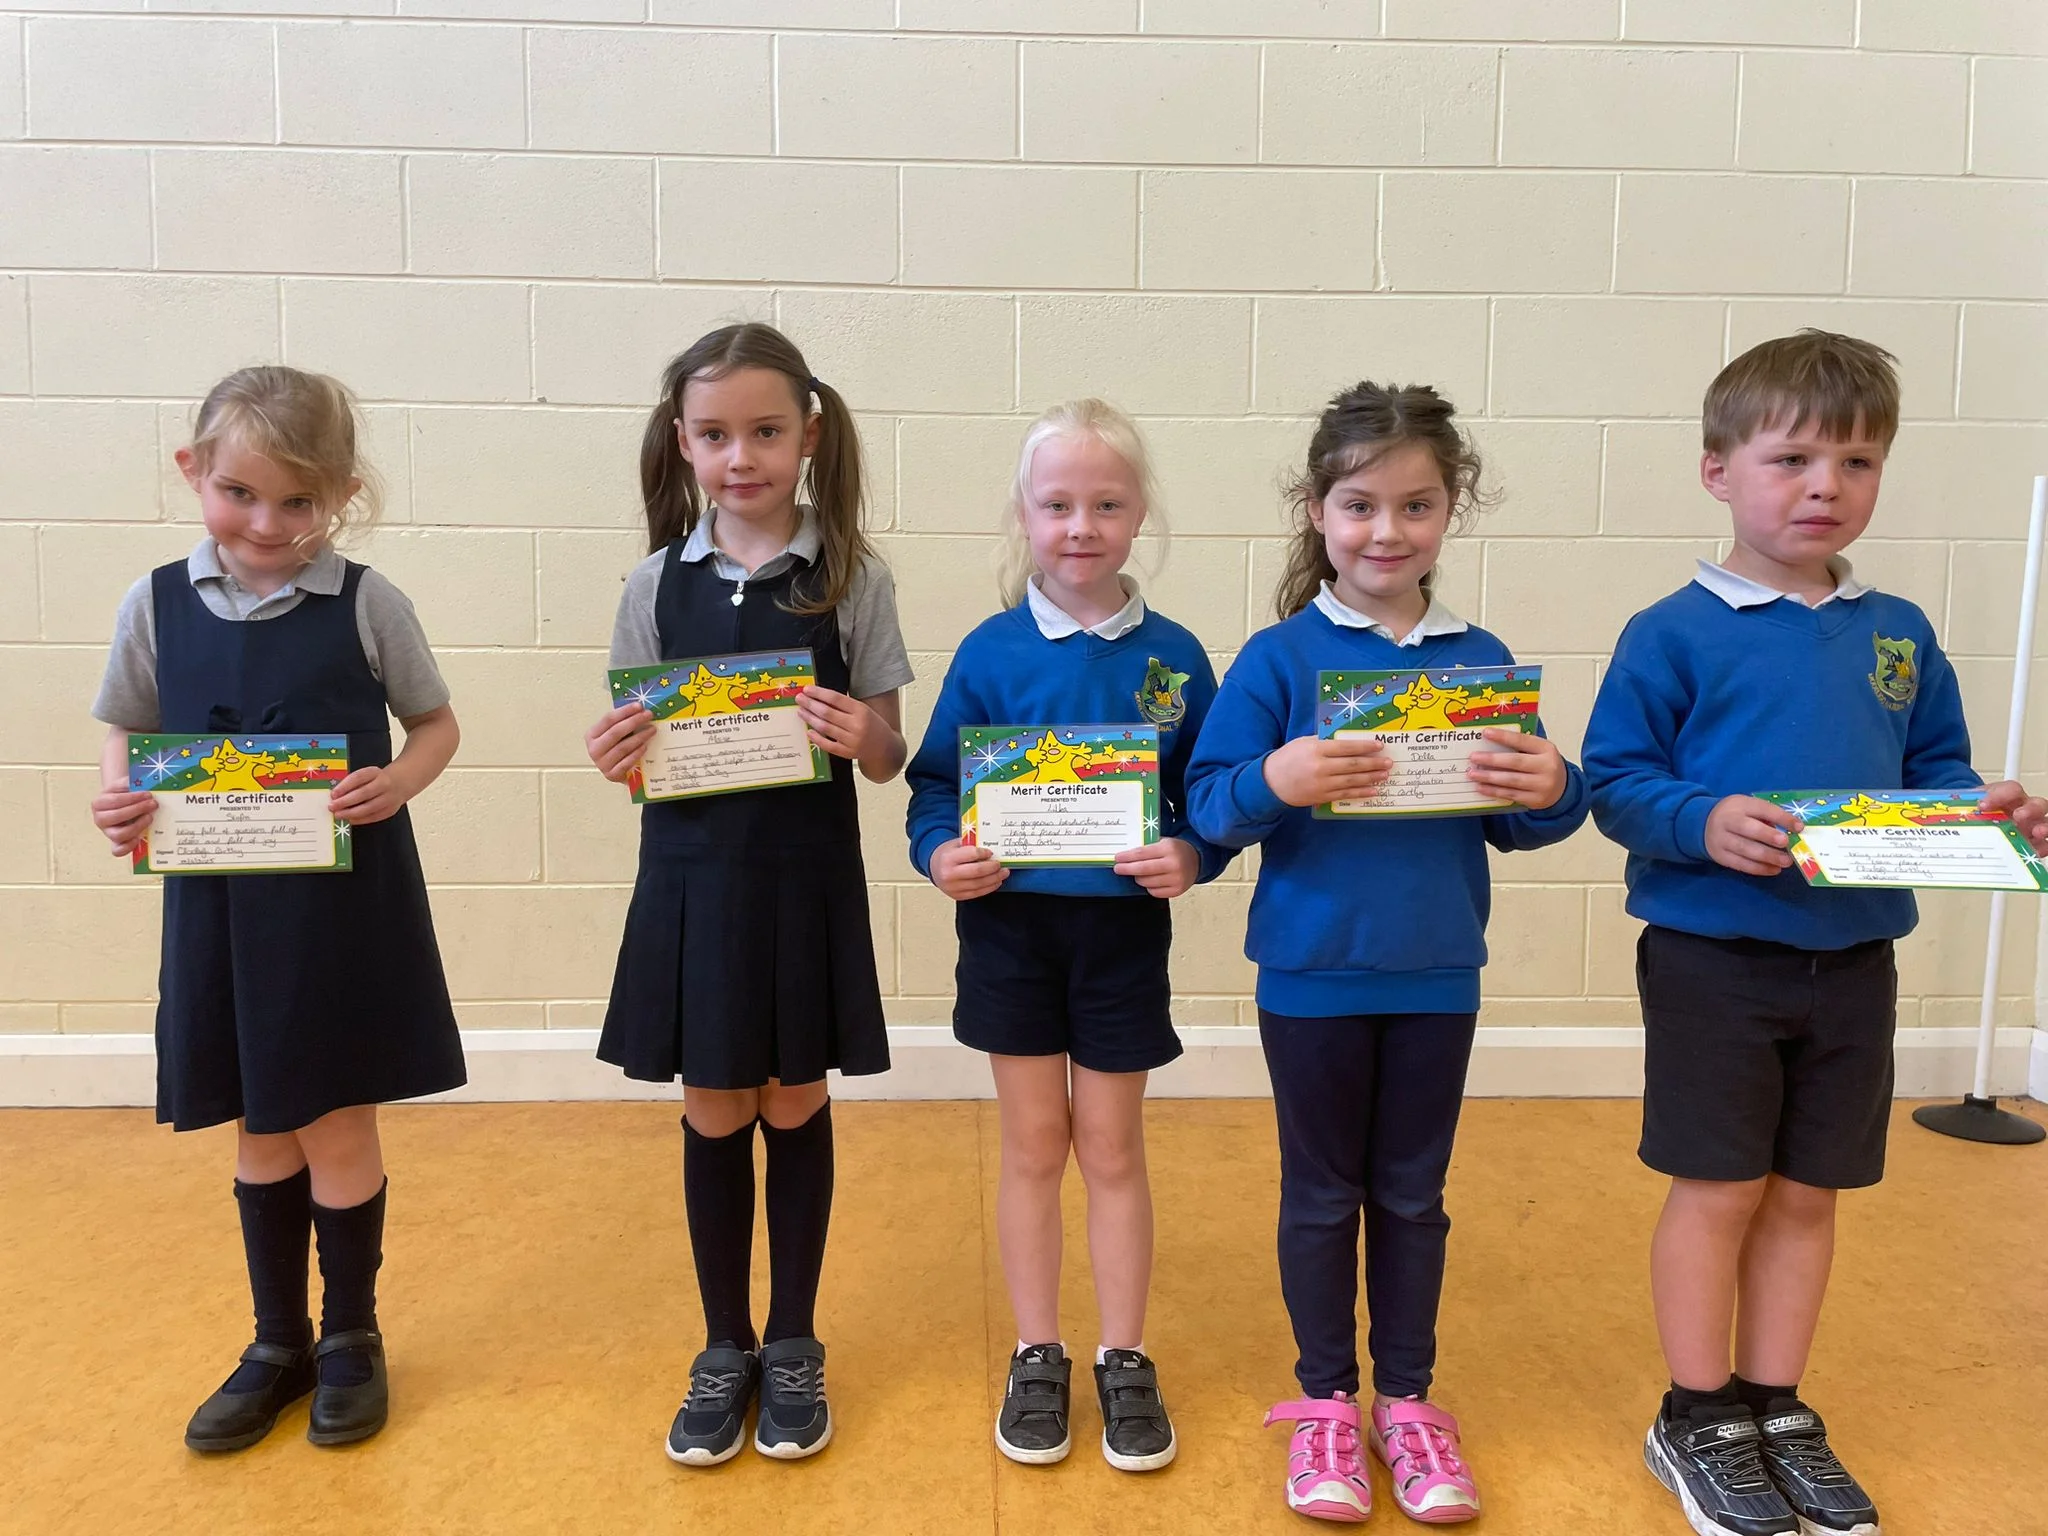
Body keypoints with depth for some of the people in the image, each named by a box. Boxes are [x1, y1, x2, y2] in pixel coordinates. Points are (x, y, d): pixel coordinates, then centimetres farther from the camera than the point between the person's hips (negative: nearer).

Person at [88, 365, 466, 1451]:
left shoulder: (365, 603, -8)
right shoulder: (157, 605, 0)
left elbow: (436, 723, 2)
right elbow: (122, 732, 11)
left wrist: (398, 784, -18)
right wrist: (117, 802, -10)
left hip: (347, 901, -3)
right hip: (219, 903, 3)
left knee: (337, 1128, 7)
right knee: (260, 1132, 16)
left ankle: (351, 1336, 30)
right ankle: (278, 1344, 35)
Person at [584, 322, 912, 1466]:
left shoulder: (853, 579, -4)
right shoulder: (657, 585, 2)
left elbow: (886, 757, -1)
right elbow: (639, 754, 6)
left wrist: (866, 739, -23)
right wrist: (617, 758, -16)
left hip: (807, 882, -1)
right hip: (692, 880, 2)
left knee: (795, 1109, 12)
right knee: (713, 1118, 12)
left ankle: (794, 1346, 31)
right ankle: (725, 1349, 32)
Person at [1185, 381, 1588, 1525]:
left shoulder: (1480, 660, 1)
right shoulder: (1279, 657, -8)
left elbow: (1516, 822, 6)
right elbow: (1210, 804, -11)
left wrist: (1553, 791, -16)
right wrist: (1273, 781, -31)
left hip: (1437, 975, 3)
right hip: (1312, 974, -2)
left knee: (1413, 1195, 16)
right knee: (1323, 1193, 13)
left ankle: (1407, 1399, 34)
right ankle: (1326, 1402, 30)